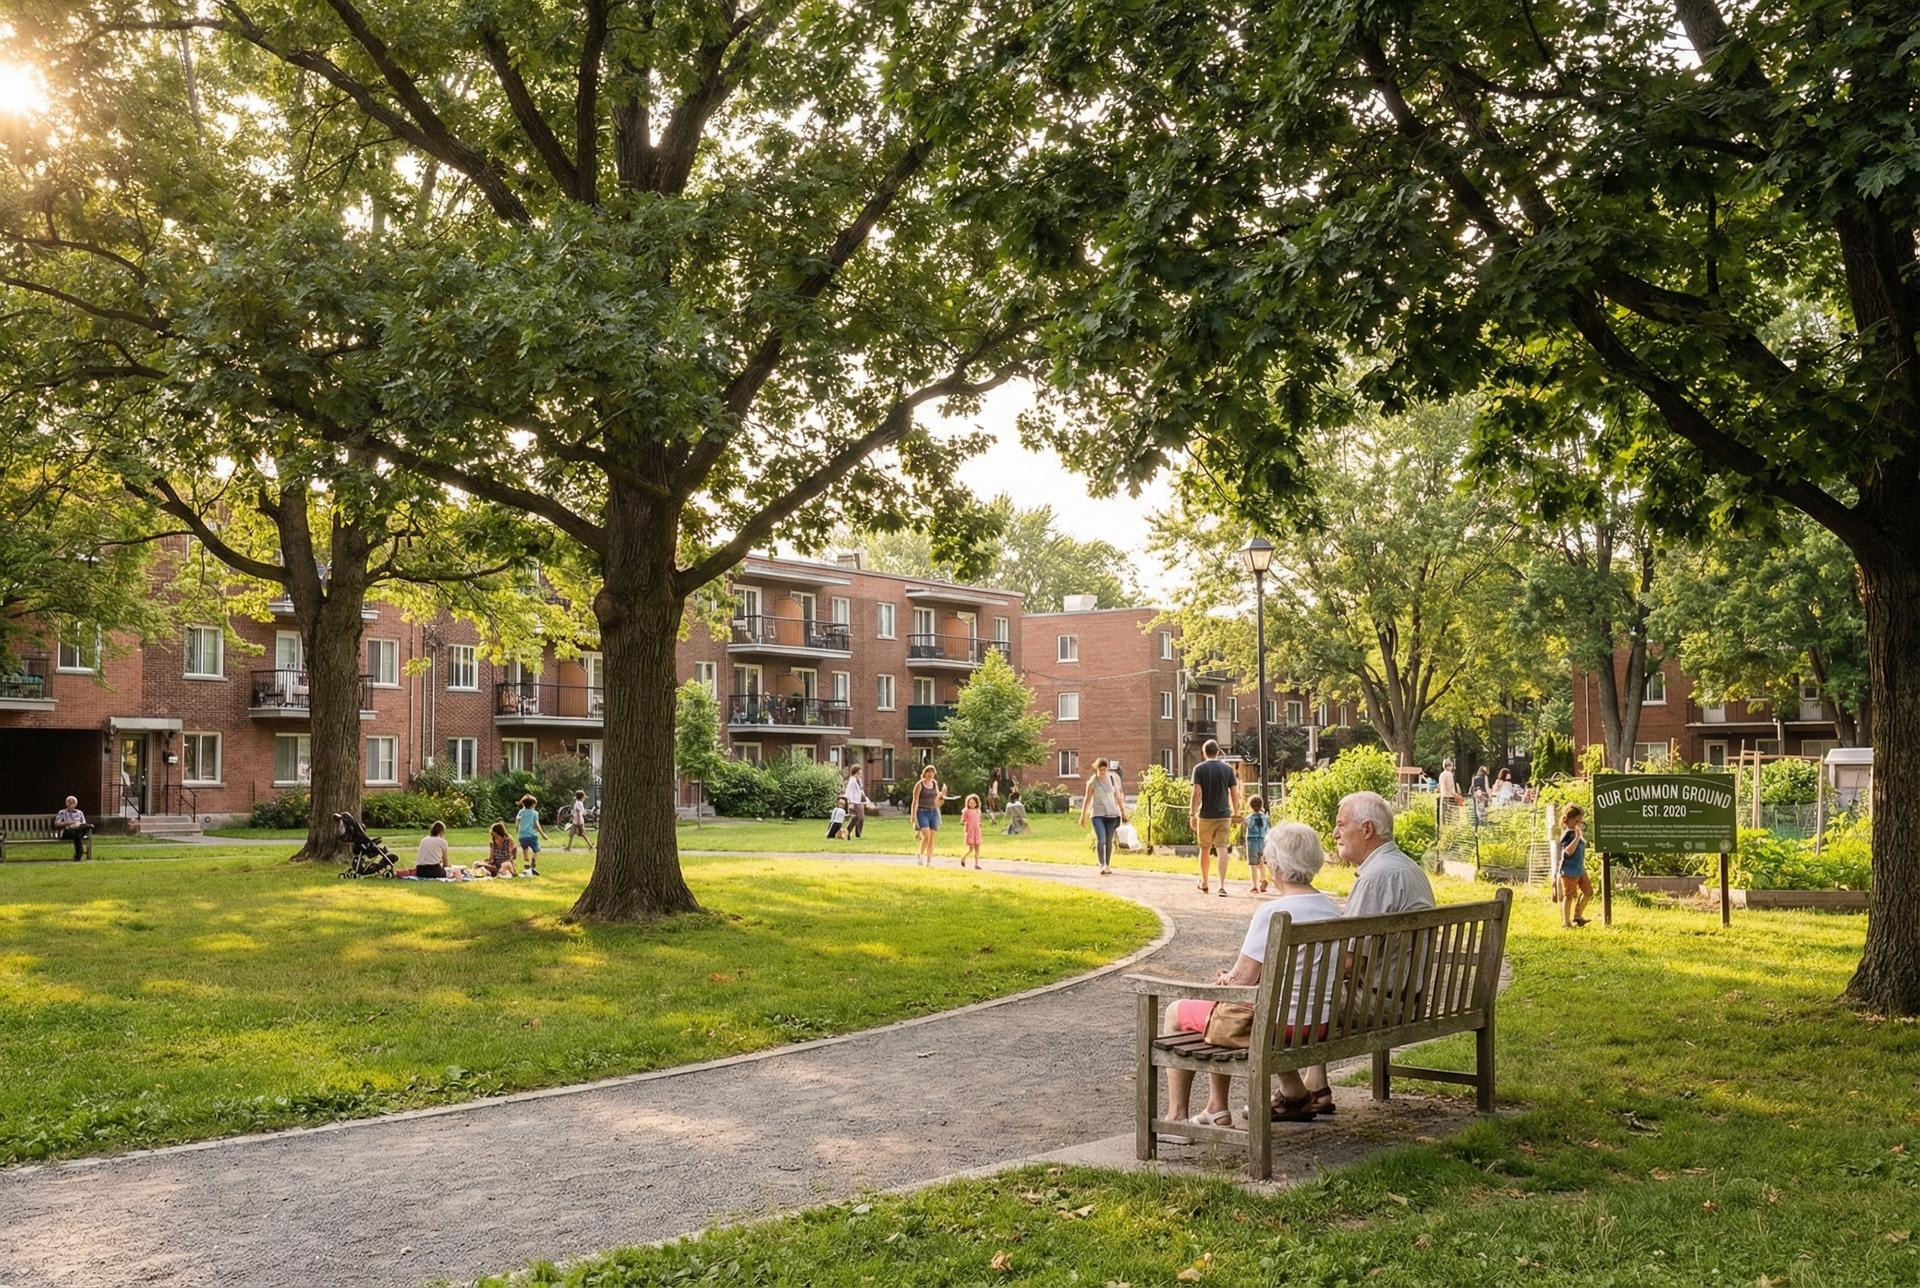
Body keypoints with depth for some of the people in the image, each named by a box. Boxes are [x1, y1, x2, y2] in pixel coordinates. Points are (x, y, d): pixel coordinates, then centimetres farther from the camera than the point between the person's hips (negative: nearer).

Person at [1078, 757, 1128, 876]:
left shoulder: (1112, 778, 1)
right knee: (1100, 839, -17)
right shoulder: (1092, 782, -5)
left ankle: (1108, 866, 16)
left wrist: (1123, 812, 10)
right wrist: (1083, 816, 0)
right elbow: (1087, 799, 0)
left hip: (1111, 813, 2)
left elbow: (1118, 796, 9)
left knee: (1109, 841, 4)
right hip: (1097, 814, -2)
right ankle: (1102, 865, -18)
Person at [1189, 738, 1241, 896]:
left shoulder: (1200, 768, -5)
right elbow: (1234, 793, 3)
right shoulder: (1227, 768, 2)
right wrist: (1236, 813, 12)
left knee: (1204, 849, 14)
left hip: (1206, 816, -1)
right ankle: (1222, 885, -15)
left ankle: (1204, 883, 28)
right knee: (1222, 848, -3)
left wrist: (1192, 814, -8)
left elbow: (1197, 793, -11)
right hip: (1224, 815, 1)